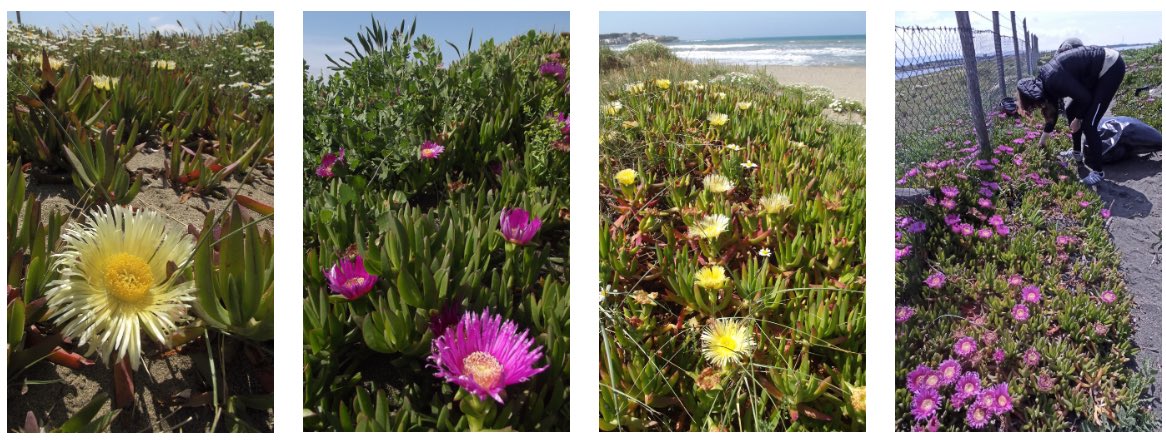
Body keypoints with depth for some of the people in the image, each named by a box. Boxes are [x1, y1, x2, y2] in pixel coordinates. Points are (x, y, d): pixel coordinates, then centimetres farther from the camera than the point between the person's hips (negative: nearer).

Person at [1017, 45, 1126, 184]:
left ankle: (1097, 171, -1)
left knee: (1088, 123, -9)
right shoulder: (1045, 80, 6)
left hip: (1112, 67, -10)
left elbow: (1085, 98, -20)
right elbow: (1052, 113, 18)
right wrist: (1041, 144, 26)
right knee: (1071, 111, 17)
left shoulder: (1053, 79, -23)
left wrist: (1077, 119, -2)